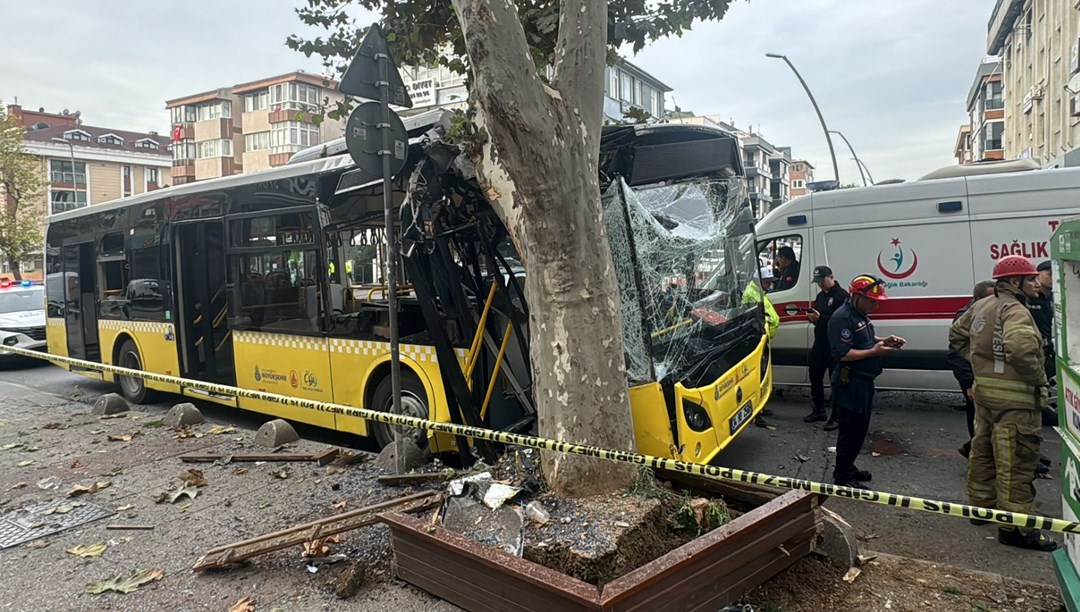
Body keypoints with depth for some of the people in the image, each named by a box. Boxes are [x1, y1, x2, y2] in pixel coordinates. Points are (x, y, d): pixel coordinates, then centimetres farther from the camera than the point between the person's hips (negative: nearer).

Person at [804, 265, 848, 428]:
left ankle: (836, 416, 6)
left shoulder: (842, 295, -12)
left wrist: (820, 318, -28)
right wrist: (811, 317, -2)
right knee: (815, 377, 15)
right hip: (820, 343, 9)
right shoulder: (820, 296, 16)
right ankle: (818, 411, 29)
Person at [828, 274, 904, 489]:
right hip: (850, 384, -10)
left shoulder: (861, 314, 12)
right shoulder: (842, 317, -20)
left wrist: (884, 341, 8)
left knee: (860, 429, 18)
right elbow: (843, 354, -24)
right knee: (851, 429, -3)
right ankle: (842, 476, 8)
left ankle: (848, 467, 31)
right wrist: (874, 352, -22)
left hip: (864, 382, 10)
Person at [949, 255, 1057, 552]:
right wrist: (1039, 379, -19)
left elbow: (957, 335, 22)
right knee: (1016, 461, -3)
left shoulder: (981, 306, 10)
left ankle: (981, 505, 33)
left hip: (984, 390, 10)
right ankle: (1013, 526, 2)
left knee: (983, 450, 19)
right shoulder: (1015, 311, -18)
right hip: (1013, 398, -9)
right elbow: (1021, 351, -34)